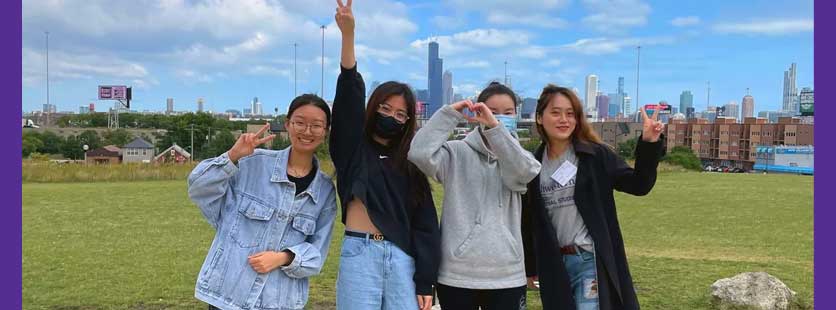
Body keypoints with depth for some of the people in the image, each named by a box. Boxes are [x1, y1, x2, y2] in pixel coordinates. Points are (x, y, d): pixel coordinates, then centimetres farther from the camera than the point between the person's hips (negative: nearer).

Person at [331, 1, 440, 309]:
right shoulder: (353, 149, 5)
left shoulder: (410, 163, 10)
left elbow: (425, 222, 6)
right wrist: (348, 34, -20)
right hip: (359, 253, -2)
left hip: (402, 256, 2)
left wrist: (424, 283, -1)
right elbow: (349, 96, -9)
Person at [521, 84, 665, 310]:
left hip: (591, 261, -3)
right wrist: (530, 266, 14)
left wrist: (649, 144, -21)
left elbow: (638, 184, -7)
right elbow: (527, 221, 9)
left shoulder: (595, 155, -5)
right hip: (554, 265, 4)